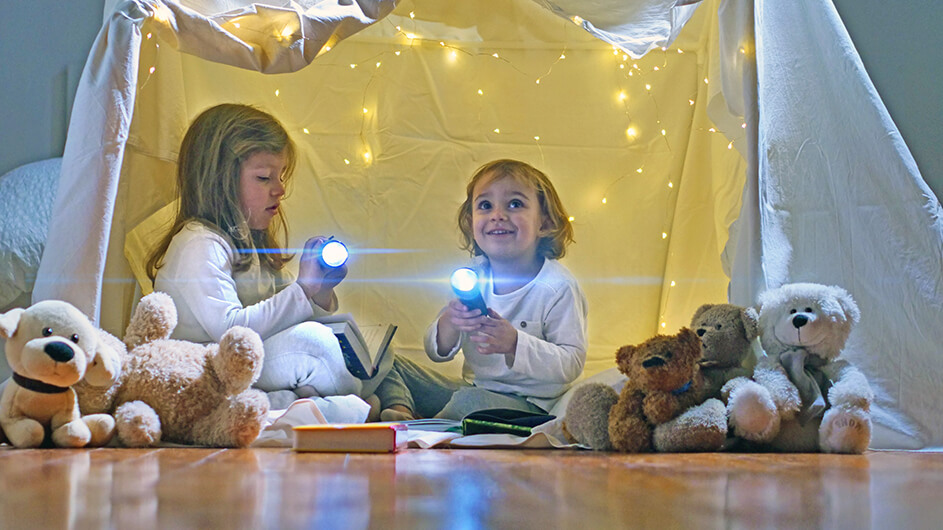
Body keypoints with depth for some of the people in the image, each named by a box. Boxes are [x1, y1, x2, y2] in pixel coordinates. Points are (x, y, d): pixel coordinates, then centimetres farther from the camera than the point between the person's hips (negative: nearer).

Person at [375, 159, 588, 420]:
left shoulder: (557, 286, -14)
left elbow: (572, 364, -18)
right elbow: (437, 353, 3)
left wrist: (515, 344, -32)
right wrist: (449, 323, -21)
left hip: (528, 404, -7)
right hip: (473, 387, 7)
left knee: (470, 400, -38)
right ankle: (402, 413, -24)